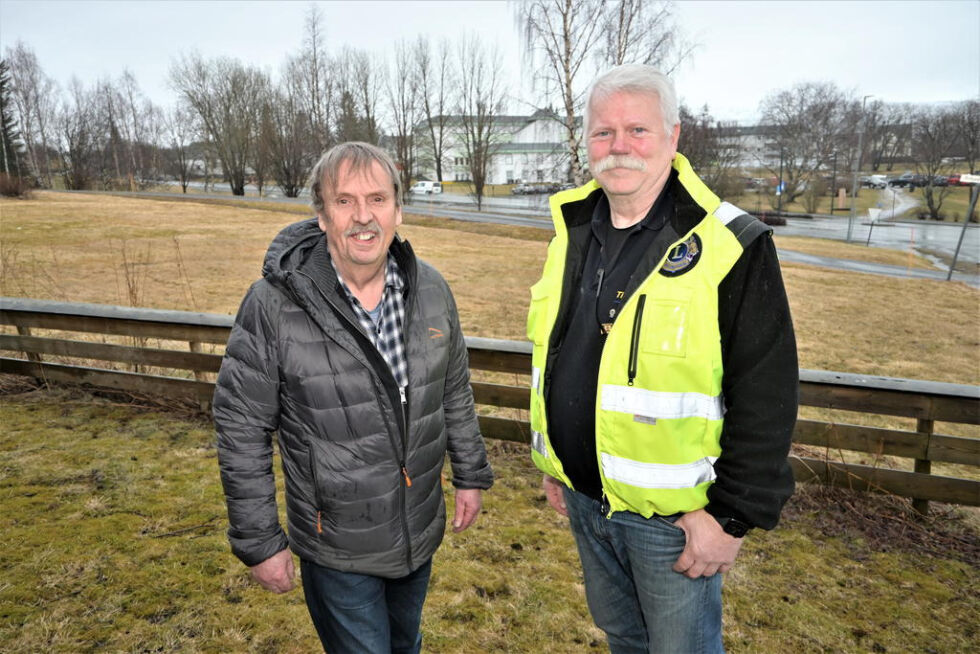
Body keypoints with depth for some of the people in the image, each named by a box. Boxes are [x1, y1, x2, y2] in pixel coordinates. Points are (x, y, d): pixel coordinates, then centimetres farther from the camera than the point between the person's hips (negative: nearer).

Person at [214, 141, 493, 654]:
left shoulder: (429, 289, -8)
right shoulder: (274, 304, -21)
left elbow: (455, 392, 4)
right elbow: (241, 429, -13)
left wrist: (471, 474, 9)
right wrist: (259, 543, -9)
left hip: (420, 532, 5)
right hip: (337, 548, -4)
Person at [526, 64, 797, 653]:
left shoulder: (731, 246, -17)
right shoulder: (573, 233, 3)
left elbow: (766, 399, -16)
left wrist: (734, 514, -14)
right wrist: (554, 462, 15)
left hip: (670, 512, -5)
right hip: (583, 496, 6)